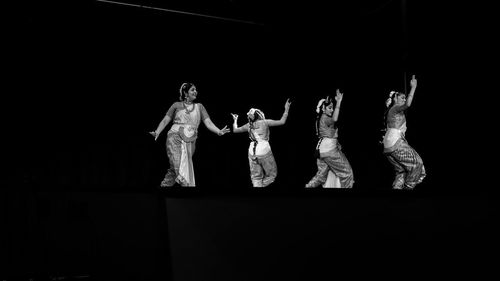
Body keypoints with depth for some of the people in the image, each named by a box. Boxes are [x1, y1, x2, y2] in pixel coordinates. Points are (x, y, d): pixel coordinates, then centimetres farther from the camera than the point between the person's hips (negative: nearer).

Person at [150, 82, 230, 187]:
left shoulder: (199, 107, 15)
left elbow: (208, 123, 6)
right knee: (177, 168, -21)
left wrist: (219, 131, -12)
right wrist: (157, 132, -8)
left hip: (189, 142, 2)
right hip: (175, 139, -2)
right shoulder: (177, 105, 10)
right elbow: (165, 121, 9)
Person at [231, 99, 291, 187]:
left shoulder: (249, 125, 8)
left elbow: (235, 130, 20)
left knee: (256, 177, 11)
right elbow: (282, 122, -4)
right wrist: (286, 110, 6)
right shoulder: (265, 122, -3)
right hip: (264, 152, -4)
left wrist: (235, 120, 37)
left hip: (252, 153, 4)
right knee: (272, 174, 11)